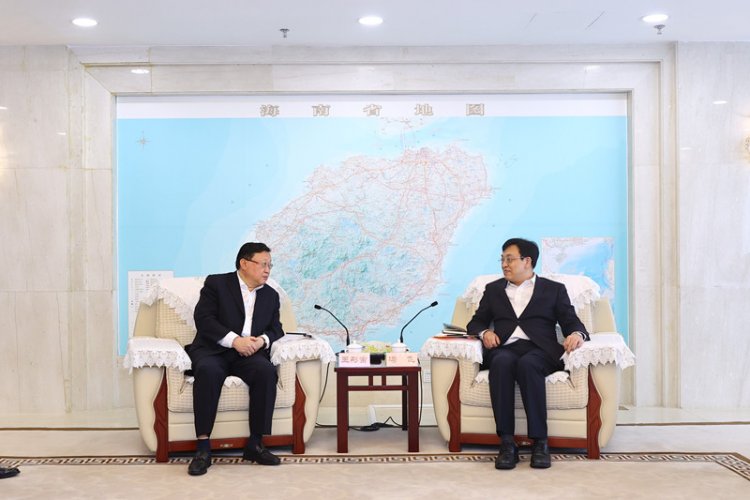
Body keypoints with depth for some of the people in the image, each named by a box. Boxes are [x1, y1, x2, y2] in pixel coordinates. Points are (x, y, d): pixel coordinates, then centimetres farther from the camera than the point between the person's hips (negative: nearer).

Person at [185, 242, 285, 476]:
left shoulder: (271, 295, 19)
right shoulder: (216, 283, 4)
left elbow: (276, 328, 14)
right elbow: (203, 319, -7)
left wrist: (262, 340, -10)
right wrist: (234, 340, -19)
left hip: (249, 353, 3)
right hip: (214, 350, -3)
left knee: (266, 371, -30)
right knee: (208, 371, -37)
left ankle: (255, 443, -22)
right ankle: (203, 446, -31)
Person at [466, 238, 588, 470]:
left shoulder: (554, 289, 20)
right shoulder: (493, 289, 27)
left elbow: (571, 322, 10)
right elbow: (476, 322, 22)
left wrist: (577, 334, -14)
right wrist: (485, 332, -2)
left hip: (539, 351, -1)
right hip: (504, 349, 2)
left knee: (527, 364, -38)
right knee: (502, 363, -36)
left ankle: (540, 442, -34)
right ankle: (507, 443, -36)